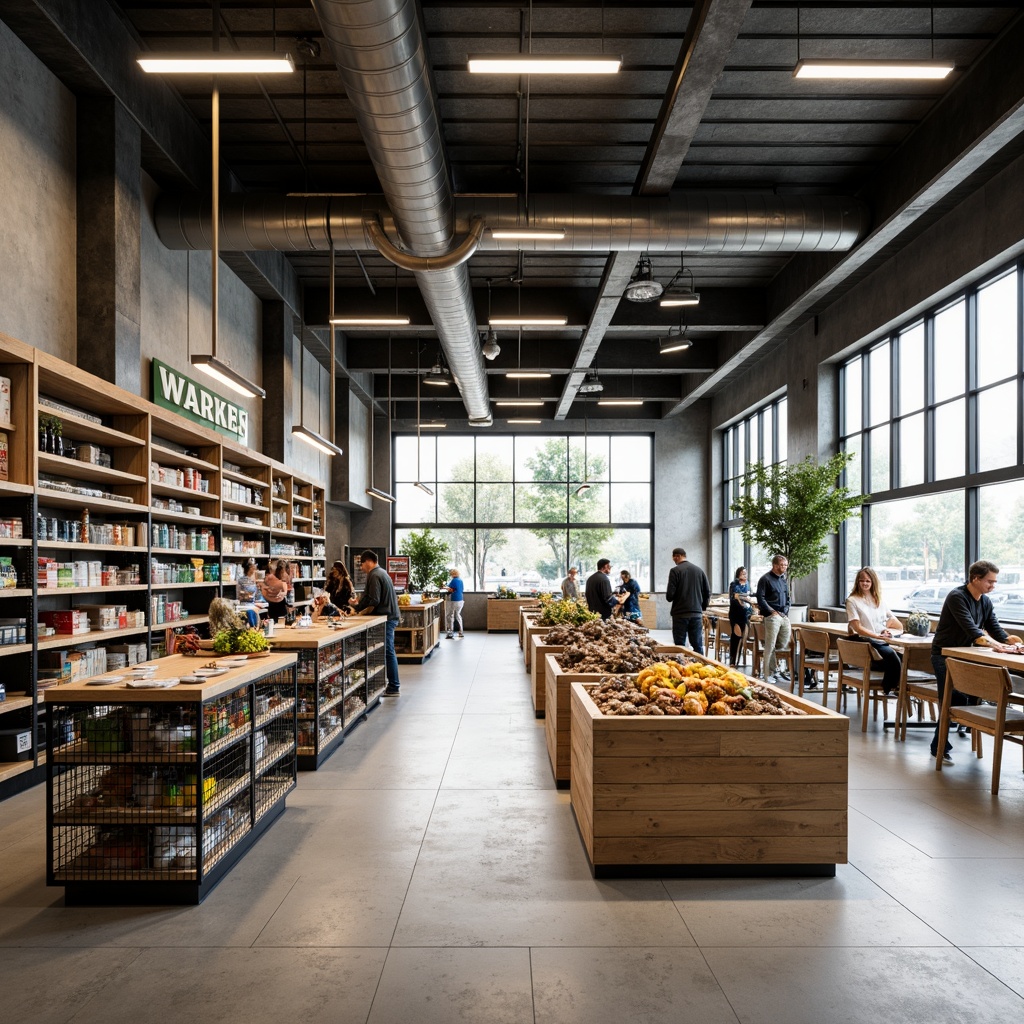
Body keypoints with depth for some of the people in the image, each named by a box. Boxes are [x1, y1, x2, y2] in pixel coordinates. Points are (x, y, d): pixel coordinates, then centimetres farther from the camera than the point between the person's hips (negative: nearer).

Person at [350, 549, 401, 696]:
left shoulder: (374, 576, -14)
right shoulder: (381, 573, 17)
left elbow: (374, 602, -20)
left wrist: (361, 612, -8)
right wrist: (359, 603, 19)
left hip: (384, 618, -10)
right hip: (390, 616, 10)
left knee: (388, 652, -5)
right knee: (388, 652, 13)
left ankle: (393, 687, -1)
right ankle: (393, 685, 18)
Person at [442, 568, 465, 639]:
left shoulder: (453, 580, -12)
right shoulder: (461, 580, 10)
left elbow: (451, 589, -19)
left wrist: (444, 588, -4)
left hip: (453, 600, -8)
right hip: (460, 600, 8)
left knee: (451, 616, -2)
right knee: (458, 615, 16)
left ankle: (450, 633, -5)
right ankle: (461, 632, 16)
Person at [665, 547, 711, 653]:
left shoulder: (675, 571, -8)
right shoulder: (699, 570, 6)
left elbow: (670, 595, -12)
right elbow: (707, 592, 8)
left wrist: (669, 598, 10)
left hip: (680, 614, -4)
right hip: (697, 613, 4)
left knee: (680, 646, 1)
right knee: (698, 645, 7)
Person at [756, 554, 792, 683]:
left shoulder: (783, 580, 18)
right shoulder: (766, 579, -6)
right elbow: (760, 598, -12)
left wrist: (786, 611, 11)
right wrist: (772, 611, -13)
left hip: (784, 616, 8)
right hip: (772, 616, -8)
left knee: (784, 643, 10)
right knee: (770, 647, -5)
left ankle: (774, 669, 26)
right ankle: (769, 675, 2)